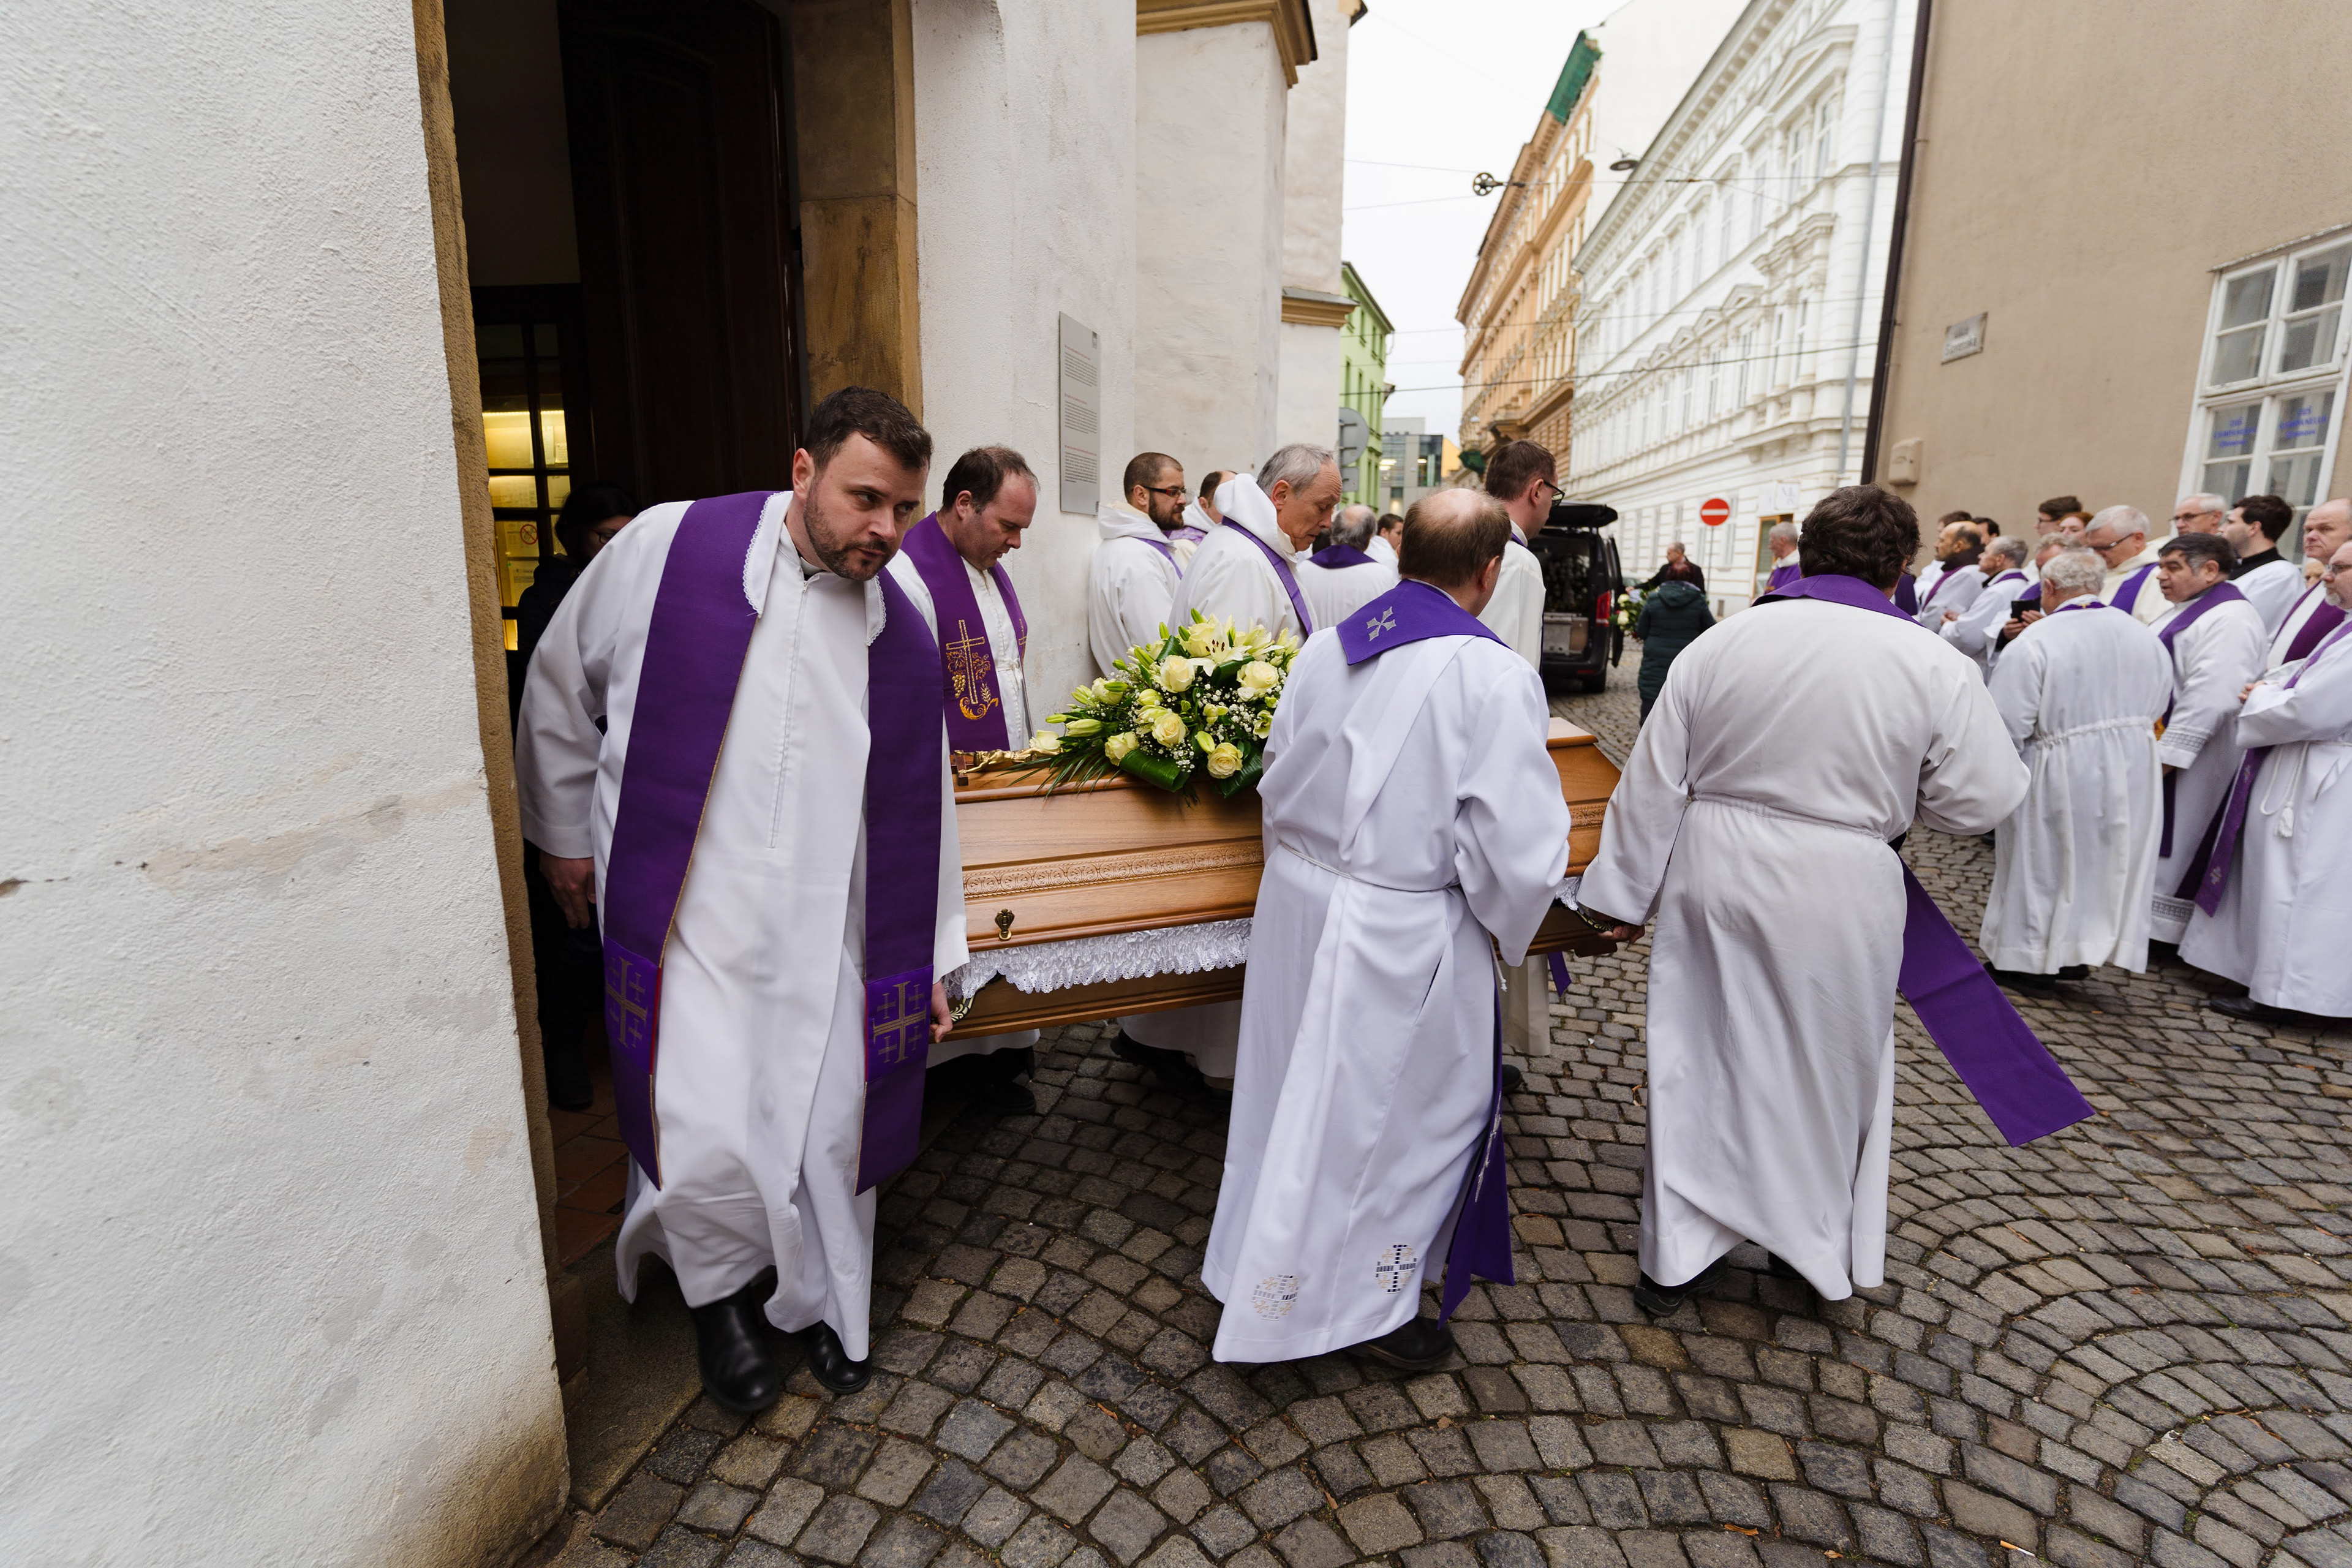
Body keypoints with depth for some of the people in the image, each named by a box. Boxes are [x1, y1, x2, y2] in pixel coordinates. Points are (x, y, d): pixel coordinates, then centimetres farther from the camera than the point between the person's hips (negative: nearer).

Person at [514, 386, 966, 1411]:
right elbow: (562, 687, 6)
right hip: (686, 914, -2)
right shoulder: (666, 548, -8)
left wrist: (932, 954, 8)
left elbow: (919, 804, 7)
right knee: (709, 1142, -5)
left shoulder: (901, 634, 1)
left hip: (825, 932, 3)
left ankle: (818, 1301, 38)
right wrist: (567, 832, 13)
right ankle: (718, 1292, 30)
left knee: (829, 1134, 10)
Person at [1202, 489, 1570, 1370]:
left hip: (1296, 902, 6)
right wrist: (1506, 928, 0)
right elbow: (1519, 848, -20)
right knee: (1399, 1116, 16)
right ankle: (1371, 1306, 36)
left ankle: (1272, 1269, 45)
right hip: (1403, 937, -6)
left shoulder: (1326, 650, -1)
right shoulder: (1495, 676, -19)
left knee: (1301, 1097, 23)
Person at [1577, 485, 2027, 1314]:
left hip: (1713, 880, 2)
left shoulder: (1720, 642, -4)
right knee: (1826, 1071, 19)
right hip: (1835, 902, -1)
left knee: (1698, 1059, 14)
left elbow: (1653, 784, -2)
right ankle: (1821, 1250, 39)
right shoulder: (1934, 664, -10)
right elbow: (1982, 802, -4)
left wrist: (1620, 893, 7)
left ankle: (1676, 1256, 26)